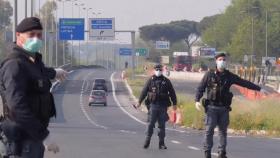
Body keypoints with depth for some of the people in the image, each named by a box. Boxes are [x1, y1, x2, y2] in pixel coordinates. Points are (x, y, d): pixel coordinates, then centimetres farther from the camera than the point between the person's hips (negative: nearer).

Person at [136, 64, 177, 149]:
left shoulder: (166, 81, 7)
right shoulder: (150, 80, 5)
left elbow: (172, 93, 9)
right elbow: (144, 91, 6)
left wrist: (174, 103, 6)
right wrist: (139, 102, 4)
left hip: (163, 106, 1)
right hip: (153, 105, -1)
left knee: (162, 125, 4)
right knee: (151, 124, -5)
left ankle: (161, 143, 8)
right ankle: (147, 141, 2)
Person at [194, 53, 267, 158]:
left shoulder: (229, 76, 7)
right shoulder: (209, 75, 0)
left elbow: (244, 83, 9)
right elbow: (201, 88, 1)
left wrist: (259, 89, 7)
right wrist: (197, 100, -13)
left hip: (224, 108, 3)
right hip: (211, 107, -3)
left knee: (223, 131, 6)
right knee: (209, 130, -4)